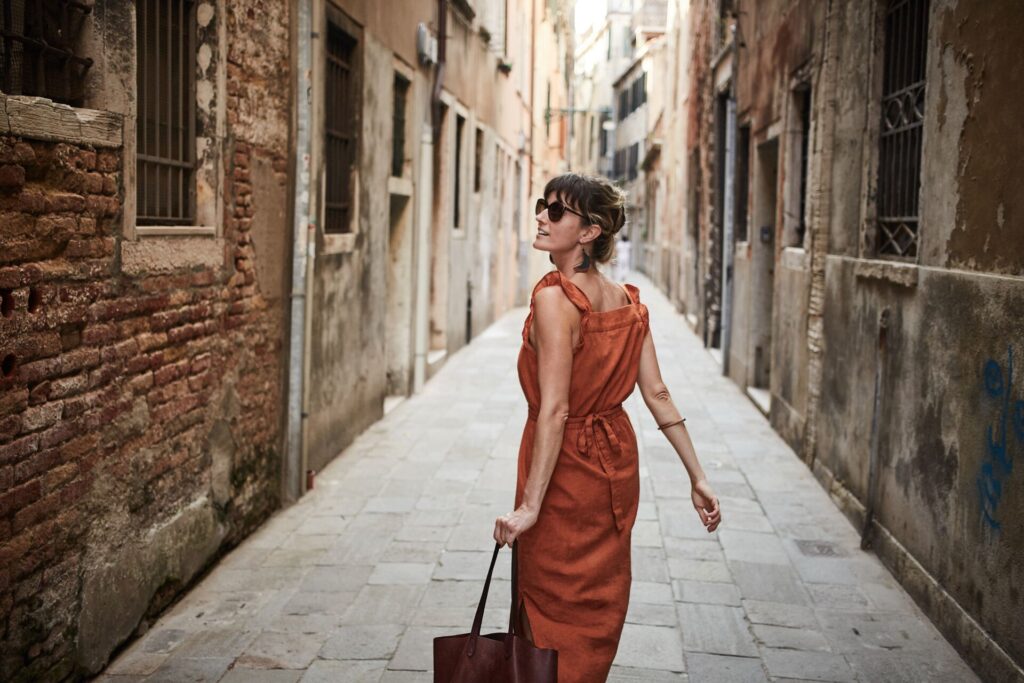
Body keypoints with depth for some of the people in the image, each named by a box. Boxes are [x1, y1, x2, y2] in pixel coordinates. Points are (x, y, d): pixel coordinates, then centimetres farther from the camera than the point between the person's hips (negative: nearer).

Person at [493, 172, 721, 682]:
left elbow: (555, 410, -26)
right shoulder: (627, 301, 1)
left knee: (553, 618, 9)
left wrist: (529, 505, -25)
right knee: (598, 608, 21)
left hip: (565, 468, -7)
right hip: (617, 462, 7)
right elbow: (658, 396, -1)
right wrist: (697, 477, 3)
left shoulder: (553, 298, -21)